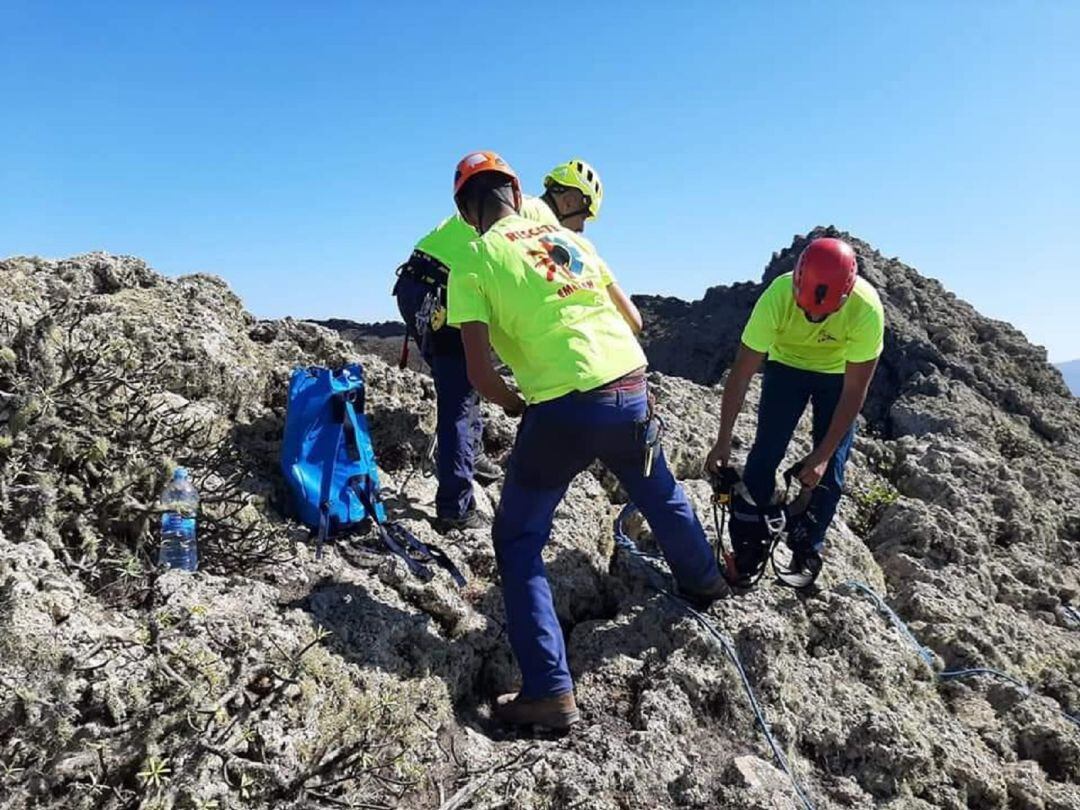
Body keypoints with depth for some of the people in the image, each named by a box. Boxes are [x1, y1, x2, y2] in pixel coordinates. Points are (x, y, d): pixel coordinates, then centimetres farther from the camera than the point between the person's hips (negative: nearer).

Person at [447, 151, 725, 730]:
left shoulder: (472, 264, 0)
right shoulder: (568, 237, 14)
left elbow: (480, 373, -9)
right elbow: (633, 320, 16)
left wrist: (515, 404, 10)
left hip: (561, 411, -5)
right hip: (631, 390, 5)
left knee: (518, 543, 12)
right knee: (660, 495, 33)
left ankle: (550, 690, 7)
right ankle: (703, 582, 57)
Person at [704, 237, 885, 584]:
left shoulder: (867, 308, -36)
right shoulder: (777, 297, -35)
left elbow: (854, 390, -26)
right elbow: (741, 373, -28)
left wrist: (822, 454, -26)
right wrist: (723, 442, -28)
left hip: (839, 373, 0)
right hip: (786, 364, 0)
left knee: (829, 470, -4)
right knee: (764, 455, -9)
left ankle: (805, 554, 14)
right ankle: (746, 553, 2)